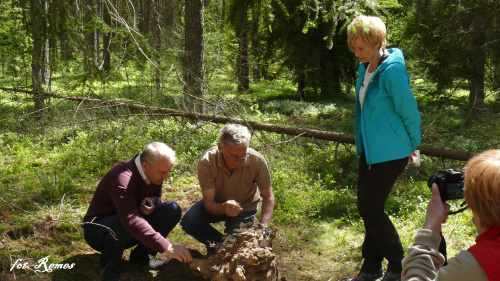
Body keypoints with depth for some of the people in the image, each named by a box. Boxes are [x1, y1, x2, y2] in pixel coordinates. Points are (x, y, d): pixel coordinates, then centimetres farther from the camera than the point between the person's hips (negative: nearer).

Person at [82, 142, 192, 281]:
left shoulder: (155, 173, -8)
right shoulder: (122, 177, -33)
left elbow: (156, 196, 10)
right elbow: (130, 220, -46)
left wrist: (151, 201, -18)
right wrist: (166, 247, -51)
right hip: (97, 231, -7)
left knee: (173, 210, -13)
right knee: (124, 224, -41)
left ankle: (141, 254, -2)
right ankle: (109, 263, -11)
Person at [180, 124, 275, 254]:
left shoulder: (257, 161, -27)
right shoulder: (207, 161, -30)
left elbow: (268, 197, -14)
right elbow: (208, 203, -26)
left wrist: (263, 227, -30)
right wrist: (223, 208, -50)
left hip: (245, 207, 0)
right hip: (217, 205, 0)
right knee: (189, 221, -27)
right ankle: (218, 243, 0)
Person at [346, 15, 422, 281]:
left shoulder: (391, 70, -21)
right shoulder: (365, 67, 6)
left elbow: (410, 112, -15)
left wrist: (412, 146, -2)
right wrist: (362, 143, 19)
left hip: (390, 153, -9)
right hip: (369, 150, 9)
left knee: (370, 209, -4)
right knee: (368, 208, 13)